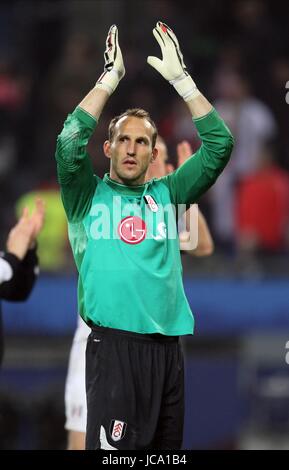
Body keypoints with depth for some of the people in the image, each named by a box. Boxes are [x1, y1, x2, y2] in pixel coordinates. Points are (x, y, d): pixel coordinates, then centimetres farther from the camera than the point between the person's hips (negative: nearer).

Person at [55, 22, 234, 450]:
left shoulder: (167, 194, 14)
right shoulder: (88, 196, 6)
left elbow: (219, 145, 7)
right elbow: (70, 143, -12)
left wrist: (181, 79, 2)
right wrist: (110, 79, -8)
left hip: (168, 346, 4)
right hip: (114, 345, -4)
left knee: (165, 450, 9)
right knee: (112, 447, -9)